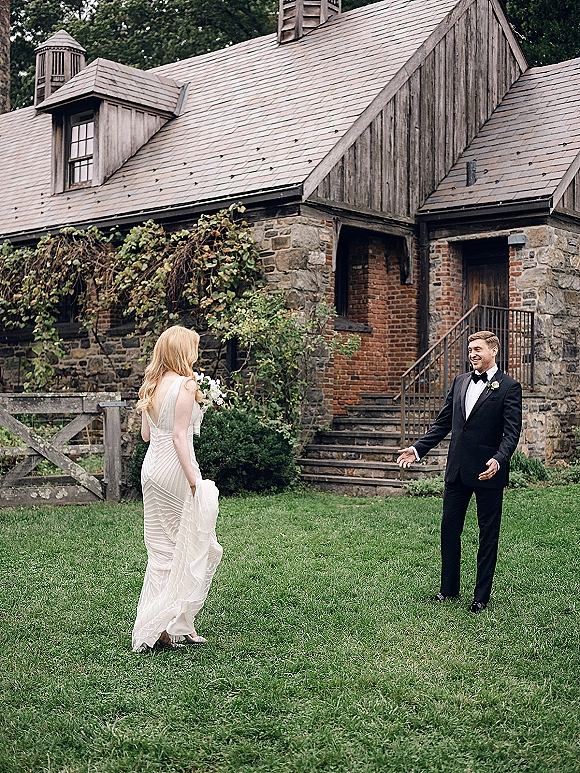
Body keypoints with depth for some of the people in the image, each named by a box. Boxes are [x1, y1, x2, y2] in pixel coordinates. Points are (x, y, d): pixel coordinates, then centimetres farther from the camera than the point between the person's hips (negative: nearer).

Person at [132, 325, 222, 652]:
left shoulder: (151, 386, 10)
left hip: (151, 467, 8)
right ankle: (179, 624, 5)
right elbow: (179, 436, -18)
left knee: (161, 549, 14)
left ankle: (152, 627, 17)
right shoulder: (185, 384, -12)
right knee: (195, 547, 5)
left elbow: (146, 433, 14)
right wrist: (193, 478, -19)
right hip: (175, 469, -8)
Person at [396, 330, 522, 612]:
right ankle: (449, 589, 24)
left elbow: (512, 432, -12)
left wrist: (498, 459, -29)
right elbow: (442, 423, 14)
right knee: (449, 527, 11)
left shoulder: (509, 387, -5)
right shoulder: (460, 382, 11)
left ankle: (482, 596, 15)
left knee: (488, 534, 5)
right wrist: (418, 449, 4)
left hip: (488, 472, -5)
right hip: (457, 469, 6)